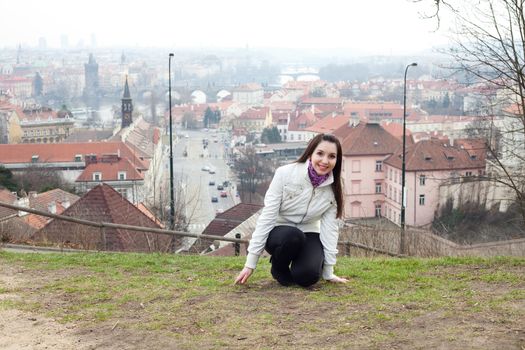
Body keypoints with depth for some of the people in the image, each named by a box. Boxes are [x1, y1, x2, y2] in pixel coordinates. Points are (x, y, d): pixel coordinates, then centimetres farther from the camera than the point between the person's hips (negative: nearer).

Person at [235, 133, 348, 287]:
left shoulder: (332, 190, -9)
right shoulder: (285, 173, -20)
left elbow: (329, 228, -5)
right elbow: (267, 216, -19)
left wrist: (328, 272, -6)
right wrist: (250, 263, -20)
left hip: (308, 236, 2)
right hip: (279, 232, -2)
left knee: (307, 276, -28)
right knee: (292, 236, -37)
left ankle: (300, 263, 10)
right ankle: (278, 266, -4)